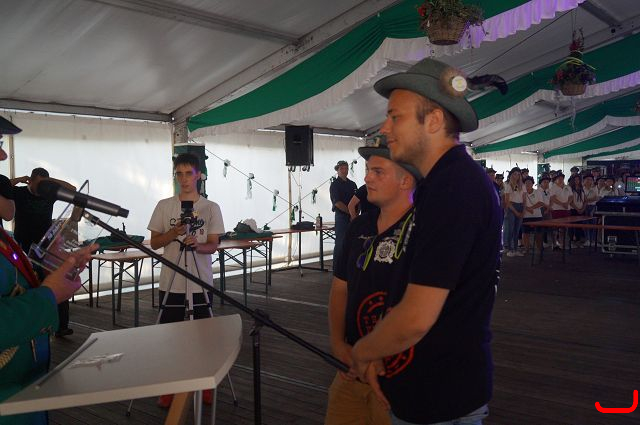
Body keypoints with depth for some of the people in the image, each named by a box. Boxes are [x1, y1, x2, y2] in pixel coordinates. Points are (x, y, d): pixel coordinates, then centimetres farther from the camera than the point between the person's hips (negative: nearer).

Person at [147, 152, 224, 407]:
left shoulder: (211, 208, -1)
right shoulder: (164, 206, 2)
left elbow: (213, 245, -3)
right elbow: (154, 243, 3)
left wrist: (197, 245, -24)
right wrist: (174, 233, -15)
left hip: (200, 283, -1)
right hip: (170, 282, 1)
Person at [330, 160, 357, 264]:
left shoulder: (352, 184, 16)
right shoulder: (335, 185, -2)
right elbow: (337, 203, -10)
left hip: (353, 217, 5)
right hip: (341, 216, -5)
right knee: (341, 242, -6)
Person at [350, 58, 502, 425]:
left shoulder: (453, 188, -25)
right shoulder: (460, 178, 8)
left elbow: (416, 319, -27)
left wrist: (362, 352, -9)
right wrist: (378, 350, 0)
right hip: (441, 384, 9)